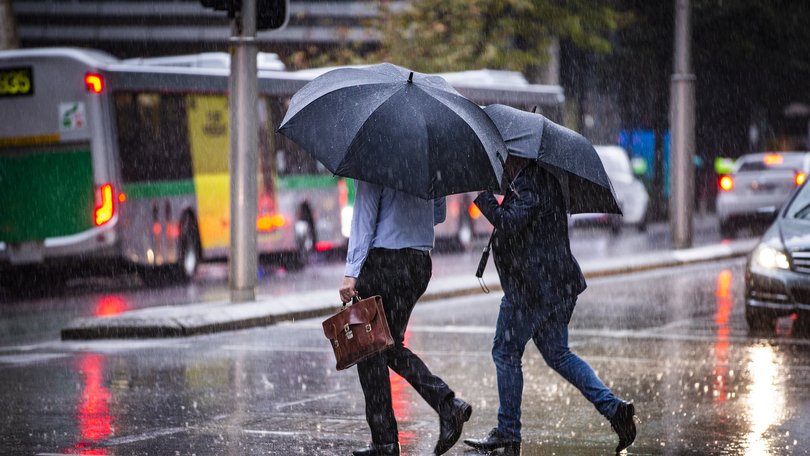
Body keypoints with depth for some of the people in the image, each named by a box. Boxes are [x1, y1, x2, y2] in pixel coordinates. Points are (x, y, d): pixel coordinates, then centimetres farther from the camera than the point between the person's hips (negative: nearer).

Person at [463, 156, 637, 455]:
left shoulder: (529, 186, -18)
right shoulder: (545, 178, 14)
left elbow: (508, 223, -29)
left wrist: (481, 195, -20)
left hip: (531, 286, -10)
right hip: (557, 285, 10)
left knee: (506, 352, 3)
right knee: (557, 354, 15)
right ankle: (613, 408, 2)